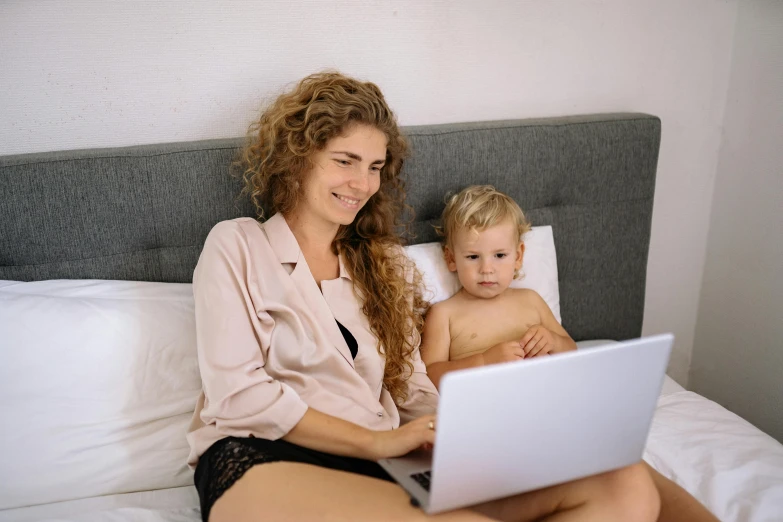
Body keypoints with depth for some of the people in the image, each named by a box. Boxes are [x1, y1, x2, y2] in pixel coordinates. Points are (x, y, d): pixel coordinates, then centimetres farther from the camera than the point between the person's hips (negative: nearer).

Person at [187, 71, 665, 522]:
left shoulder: (387, 266, 24)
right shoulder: (236, 246, 9)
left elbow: (413, 391, 16)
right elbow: (234, 393, -3)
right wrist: (375, 441, -9)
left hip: (375, 467, 7)